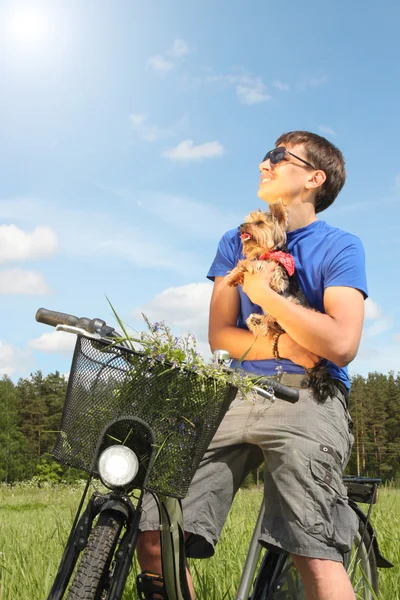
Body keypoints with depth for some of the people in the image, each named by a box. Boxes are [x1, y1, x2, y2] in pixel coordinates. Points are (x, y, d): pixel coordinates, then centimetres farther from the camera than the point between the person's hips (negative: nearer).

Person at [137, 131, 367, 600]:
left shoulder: (340, 247, 4)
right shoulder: (236, 243, 17)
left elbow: (341, 344, -9)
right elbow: (219, 336, 9)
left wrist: (263, 292, -5)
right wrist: (284, 346, -8)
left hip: (307, 399, -3)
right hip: (237, 392, 4)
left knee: (315, 556, -23)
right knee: (156, 539, -9)